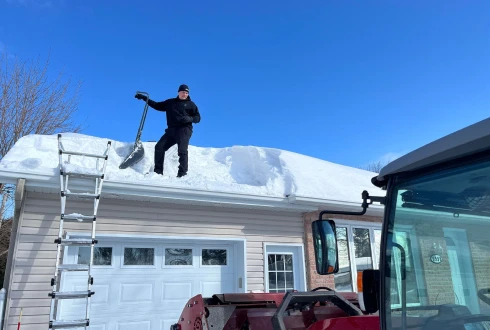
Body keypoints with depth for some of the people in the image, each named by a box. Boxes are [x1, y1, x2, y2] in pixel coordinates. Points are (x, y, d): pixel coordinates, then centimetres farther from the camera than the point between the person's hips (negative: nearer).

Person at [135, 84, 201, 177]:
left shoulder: (190, 104, 10)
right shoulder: (170, 102, 20)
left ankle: (182, 173, -19)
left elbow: (198, 117, 6)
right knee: (159, 147, -6)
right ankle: (158, 171, -2)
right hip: (171, 130, 4)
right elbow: (157, 105, 27)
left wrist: (189, 118, -15)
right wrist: (144, 98, 23)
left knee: (182, 151, -19)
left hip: (184, 130, -4)